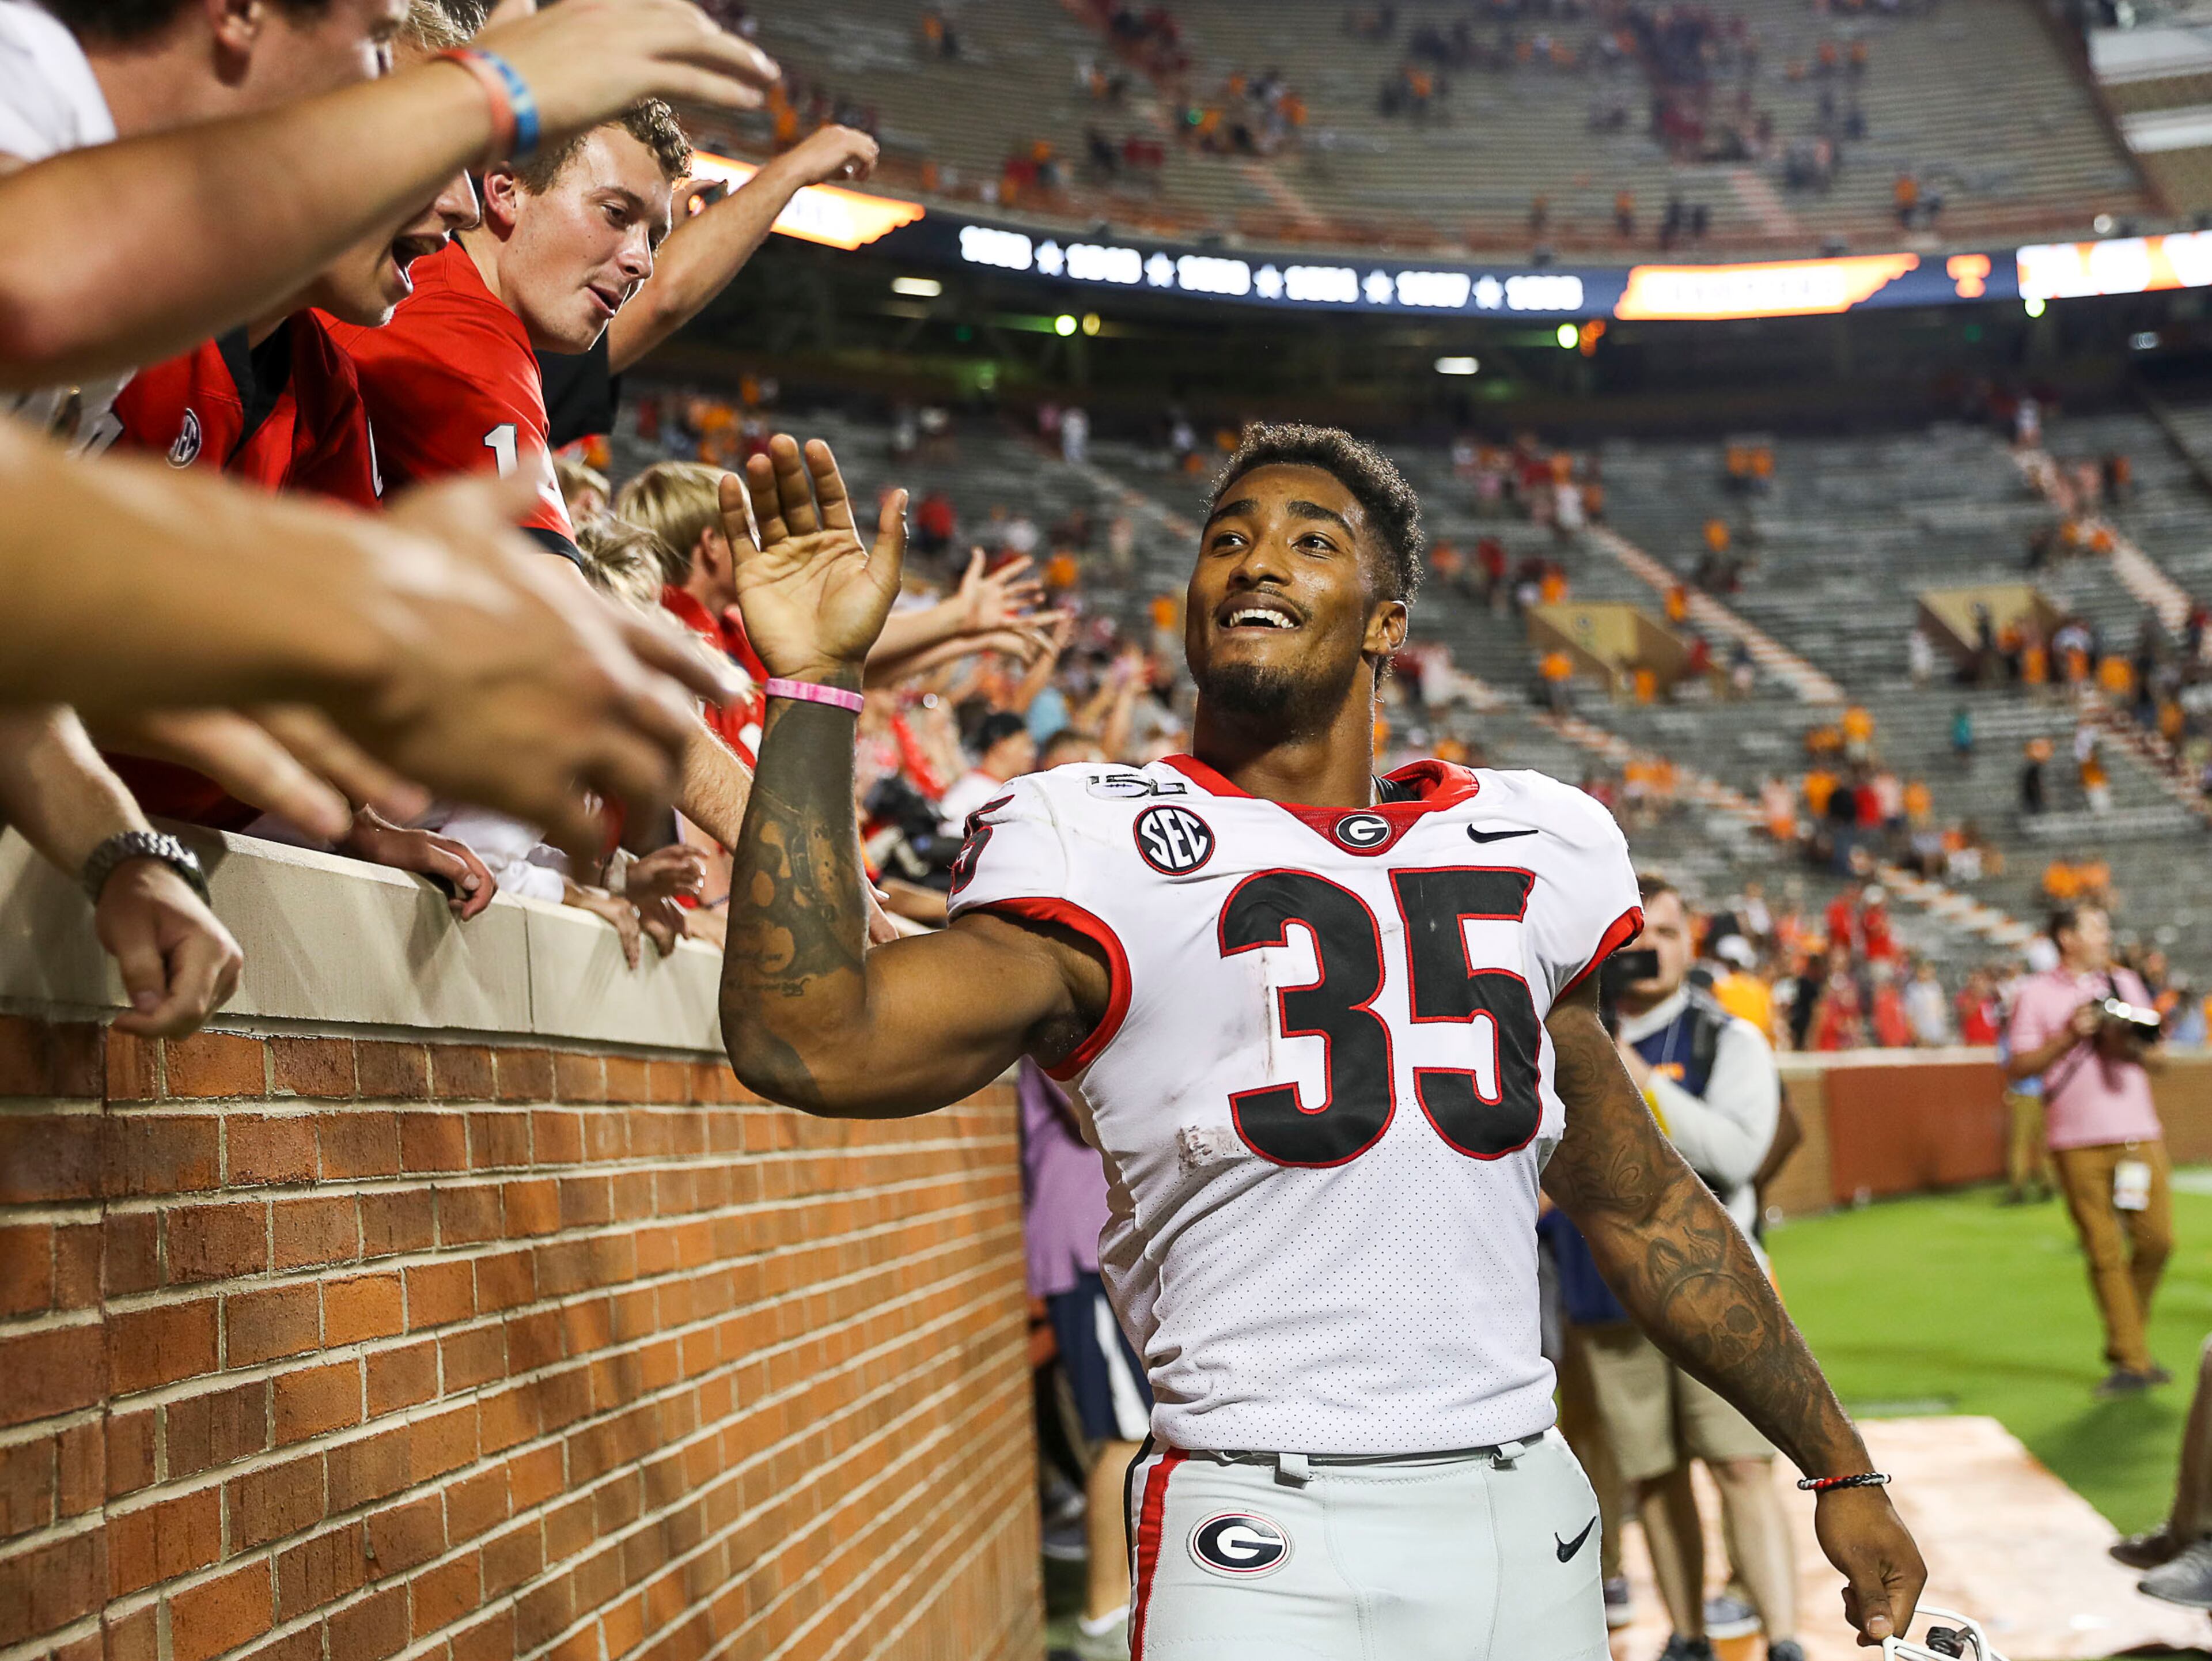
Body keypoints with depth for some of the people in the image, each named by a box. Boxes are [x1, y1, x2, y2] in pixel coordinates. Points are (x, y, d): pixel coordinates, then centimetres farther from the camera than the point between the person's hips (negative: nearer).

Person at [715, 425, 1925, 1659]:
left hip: (1526, 1519, 4)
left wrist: (1840, 1466, 20)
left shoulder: (1532, 848, 12)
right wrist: (816, 682, -20)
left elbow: (1637, 1203, 19)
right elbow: (810, 1043, -18)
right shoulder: (1106, 855, -2)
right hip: (1269, 1543, -4)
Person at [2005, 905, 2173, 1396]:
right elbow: (2017, 1067, -2)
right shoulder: (2036, 994, 4)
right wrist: (2069, 1036, -13)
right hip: (2078, 1143, -4)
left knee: (2156, 1238, -3)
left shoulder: (2125, 983, 18)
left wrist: (2134, 1048, -5)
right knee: (2105, 1252, -4)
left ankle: (2125, 1346, 18)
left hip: (2139, 1133, 4)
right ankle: (2132, 1361, 4)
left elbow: (2158, 1057, 17)